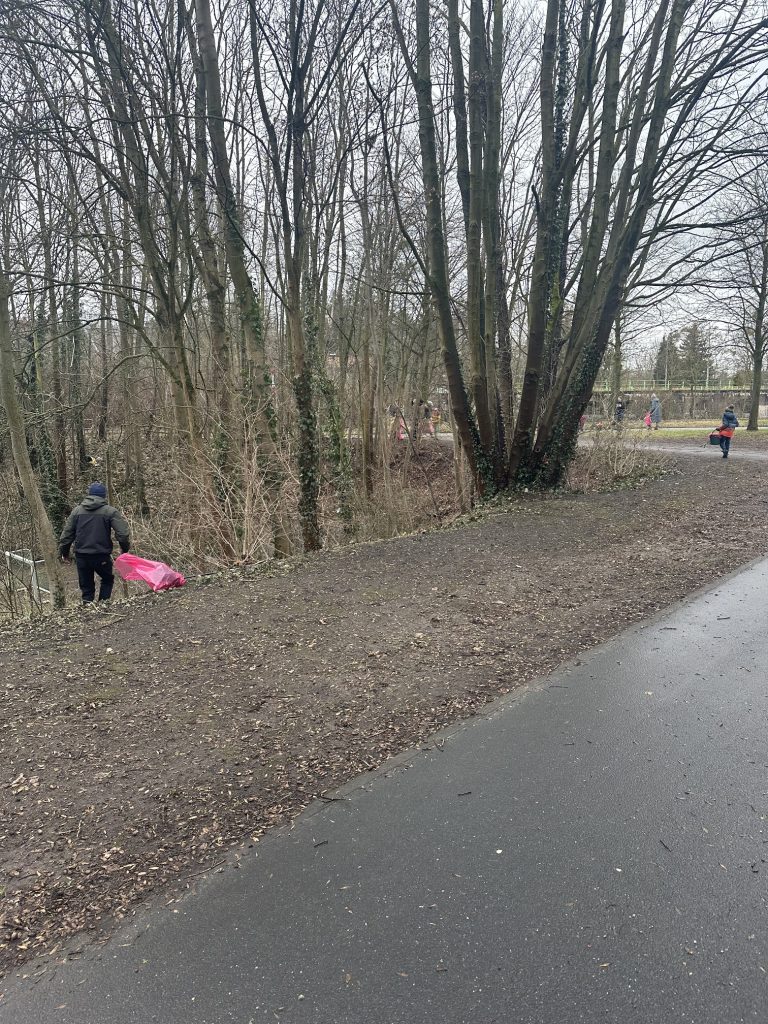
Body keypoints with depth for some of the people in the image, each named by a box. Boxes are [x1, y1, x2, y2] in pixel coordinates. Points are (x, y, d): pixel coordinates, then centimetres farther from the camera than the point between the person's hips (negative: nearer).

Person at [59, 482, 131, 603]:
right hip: (102, 556, -3)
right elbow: (123, 533, -10)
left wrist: (64, 552, 21)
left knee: (86, 586, 13)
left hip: (81, 556, 3)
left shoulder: (77, 510, 8)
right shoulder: (110, 511, -3)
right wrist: (125, 549, 6)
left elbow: (67, 533, 10)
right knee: (107, 579, 18)